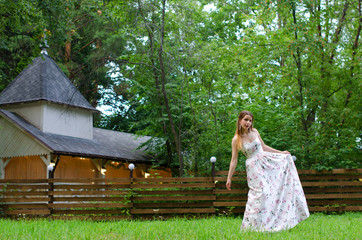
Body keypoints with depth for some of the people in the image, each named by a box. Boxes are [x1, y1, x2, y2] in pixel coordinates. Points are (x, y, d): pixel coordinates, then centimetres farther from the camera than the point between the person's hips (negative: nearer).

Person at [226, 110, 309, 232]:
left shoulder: (254, 132, 3)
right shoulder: (236, 139, -10)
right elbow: (234, 160, -7)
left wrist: (281, 152, 17)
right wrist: (229, 178, -8)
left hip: (266, 161, 6)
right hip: (254, 168, -5)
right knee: (259, 192, -12)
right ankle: (251, 225, -2)